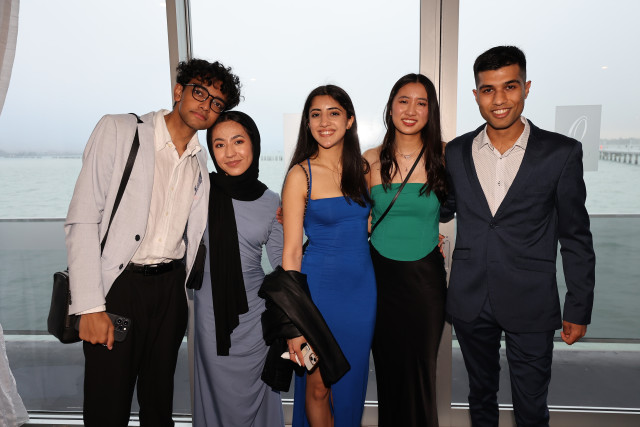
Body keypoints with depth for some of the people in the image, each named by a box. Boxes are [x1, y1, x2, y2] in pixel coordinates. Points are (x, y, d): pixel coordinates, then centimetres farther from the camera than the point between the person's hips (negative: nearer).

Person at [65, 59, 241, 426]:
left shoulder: (201, 162, 11)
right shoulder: (118, 130, -4)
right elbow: (82, 220, -10)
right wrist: (90, 306, -15)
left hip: (170, 287, 4)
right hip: (118, 284, -4)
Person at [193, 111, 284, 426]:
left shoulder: (271, 202, 0)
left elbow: (281, 265, 7)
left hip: (255, 312, 1)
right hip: (211, 310, -1)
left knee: (254, 394, 14)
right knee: (220, 395, 12)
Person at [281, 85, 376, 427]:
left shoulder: (362, 167, 5)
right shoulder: (301, 175, -8)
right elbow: (291, 252, -10)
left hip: (362, 287, 4)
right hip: (319, 287, -3)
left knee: (350, 382, 17)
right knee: (318, 385, 10)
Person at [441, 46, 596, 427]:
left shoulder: (562, 153, -7)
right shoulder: (456, 152, 0)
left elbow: (576, 237, -3)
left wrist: (579, 309, -2)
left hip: (530, 306, -2)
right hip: (470, 302, 3)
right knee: (481, 394, 22)